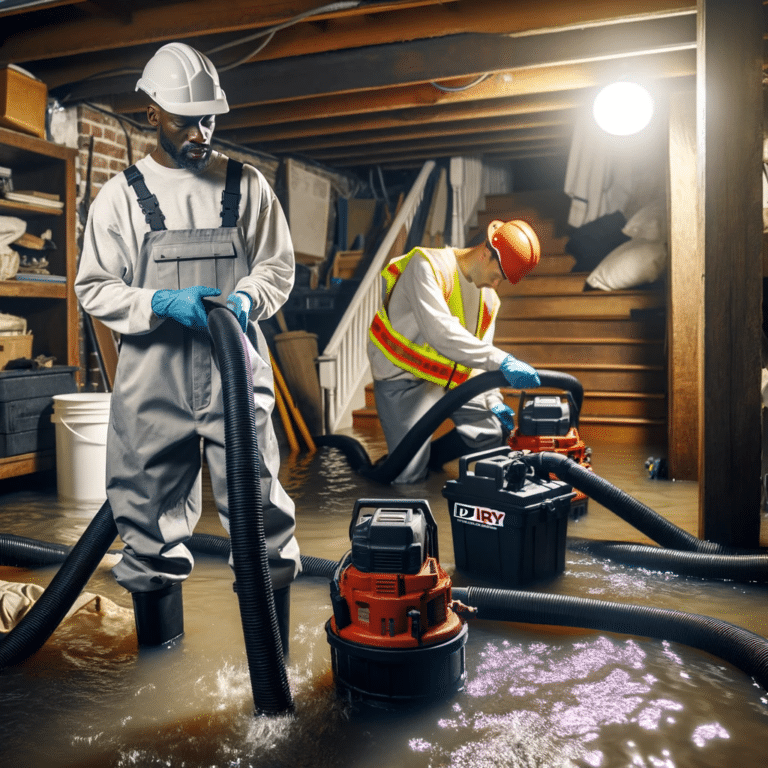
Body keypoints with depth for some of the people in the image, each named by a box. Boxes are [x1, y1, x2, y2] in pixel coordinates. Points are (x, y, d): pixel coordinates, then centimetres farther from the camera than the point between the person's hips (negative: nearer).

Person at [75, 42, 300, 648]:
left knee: (261, 515, -1)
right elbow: (94, 288, 6)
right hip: (154, 378, 1)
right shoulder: (121, 195, 7)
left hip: (236, 372, 0)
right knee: (152, 521, 9)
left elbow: (278, 264, 12)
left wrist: (246, 297, -10)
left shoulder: (246, 185, 9)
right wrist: (161, 302, -12)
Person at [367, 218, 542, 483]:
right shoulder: (427, 267, -22)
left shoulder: (488, 298, 4)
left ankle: (427, 456, 18)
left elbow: (478, 353, 11)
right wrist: (501, 360, -42)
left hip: (448, 373, 7)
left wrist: (492, 399, -5)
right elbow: (440, 332, -37)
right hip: (403, 376, -7)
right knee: (409, 475, -12)